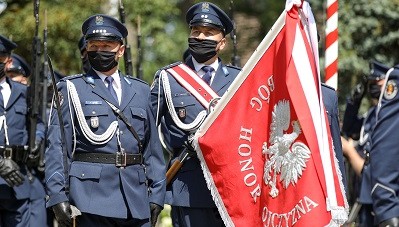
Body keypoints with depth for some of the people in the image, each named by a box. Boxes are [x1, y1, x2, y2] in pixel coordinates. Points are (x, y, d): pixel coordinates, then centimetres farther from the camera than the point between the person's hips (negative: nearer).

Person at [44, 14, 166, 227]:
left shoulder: (140, 90, 17)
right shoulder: (71, 88, 7)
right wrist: (58, 196, -9)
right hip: (92, 195, -3)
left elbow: (152, 146, 15)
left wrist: (156, 195, 8)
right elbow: (57, 147, 0)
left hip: (136, 199, 4)